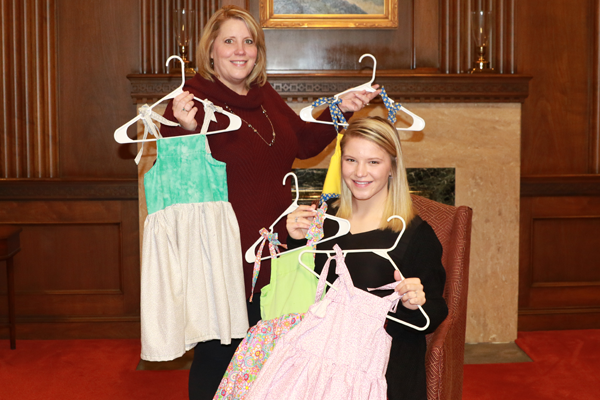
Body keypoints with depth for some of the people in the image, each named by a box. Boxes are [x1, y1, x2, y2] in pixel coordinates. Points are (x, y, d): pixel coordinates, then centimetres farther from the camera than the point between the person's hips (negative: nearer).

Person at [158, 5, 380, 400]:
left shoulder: (266, 97, 8)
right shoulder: (193, 100, -15)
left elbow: (304, 142, 22)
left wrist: (341, 110, 10)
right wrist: (184, 130, -40)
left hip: (271, 256, 7)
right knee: (217, 359, 8)